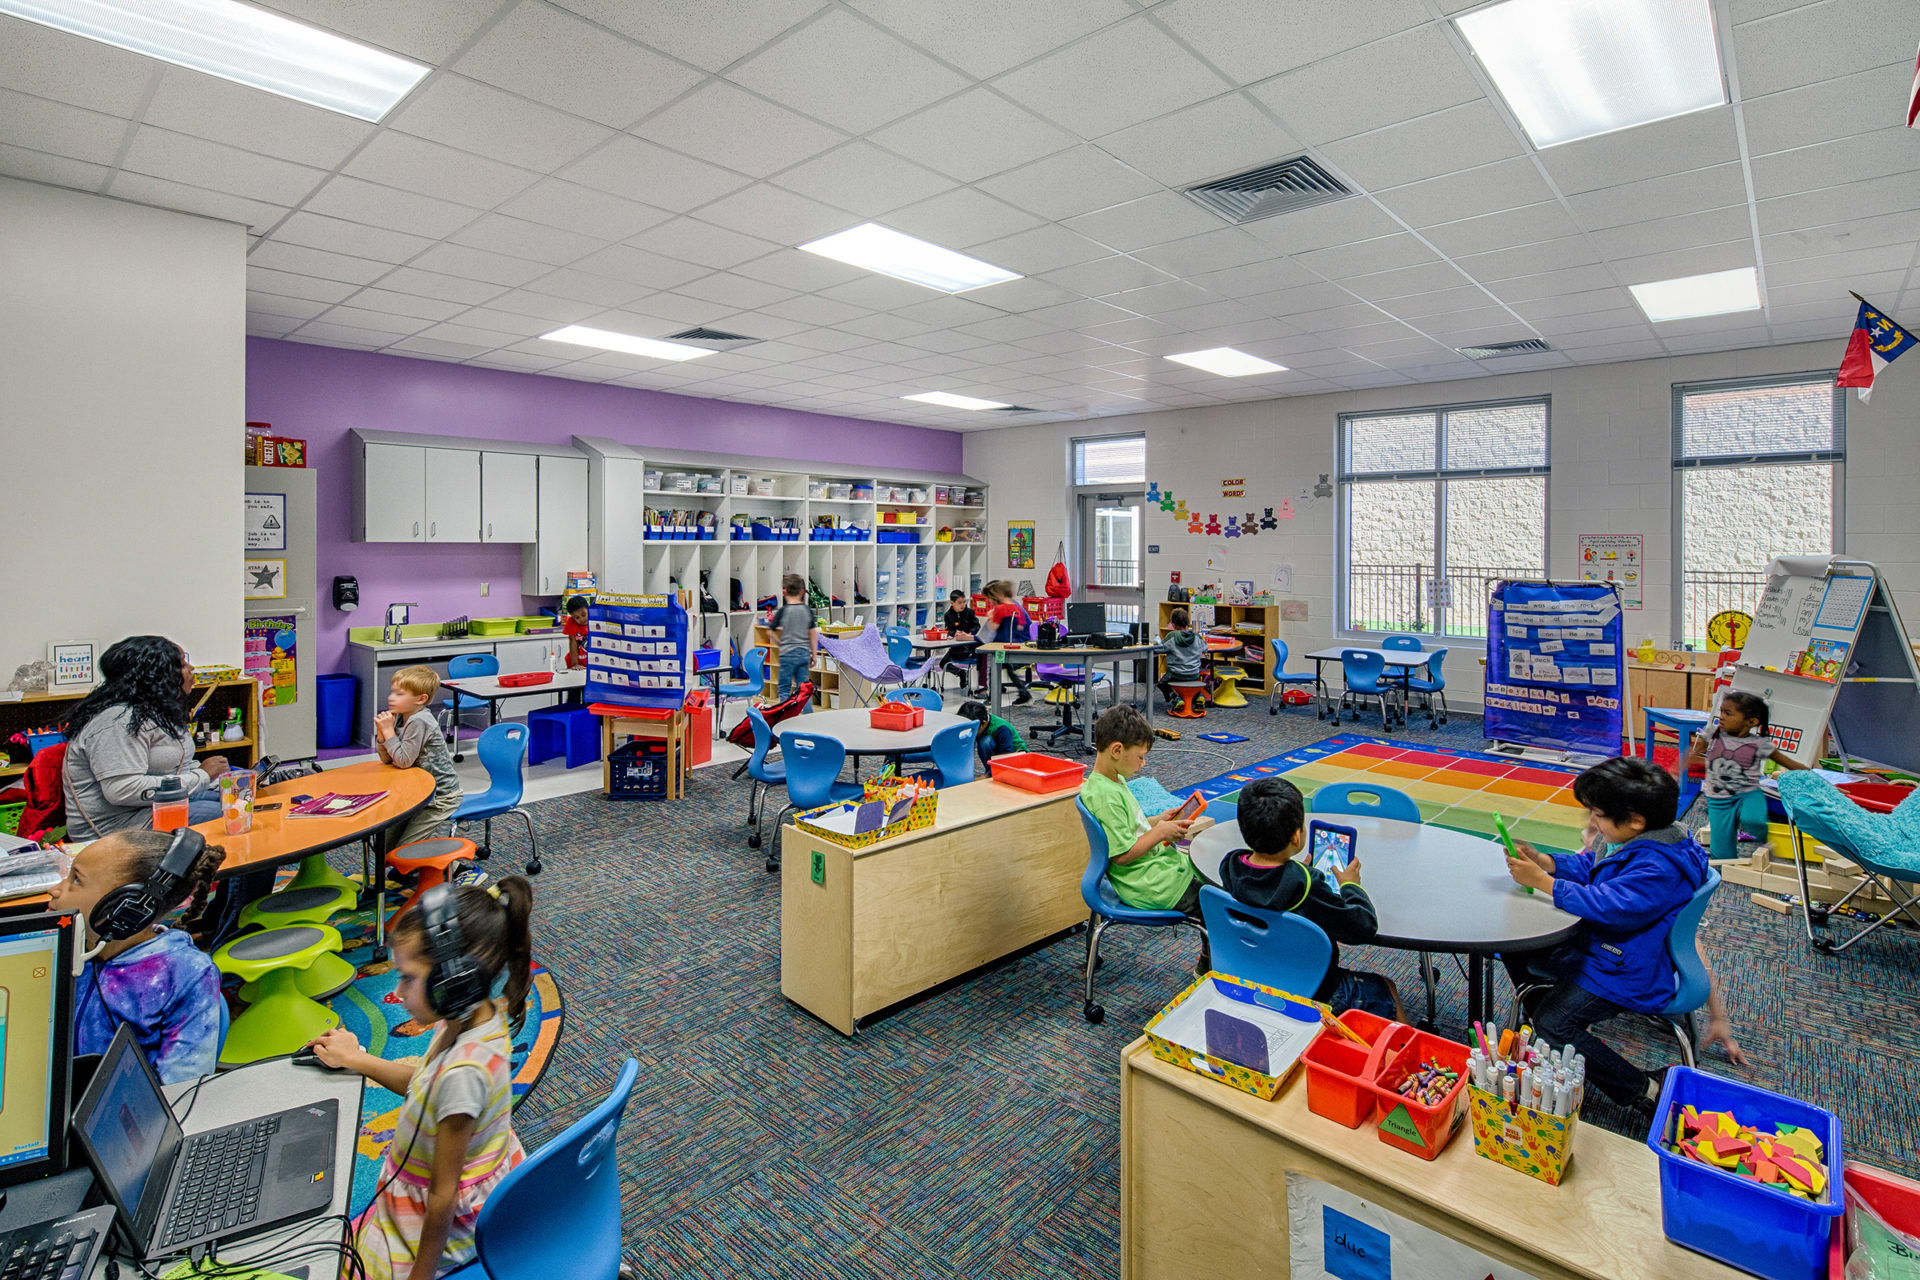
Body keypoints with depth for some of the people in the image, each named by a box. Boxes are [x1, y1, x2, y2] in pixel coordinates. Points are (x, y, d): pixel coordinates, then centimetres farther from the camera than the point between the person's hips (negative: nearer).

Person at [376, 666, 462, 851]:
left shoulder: (419, 722, -22)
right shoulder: (401, 718, 5)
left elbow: (404, 761, -23)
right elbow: (387, 760, 7)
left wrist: (389, 731, -18)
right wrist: (381, 733, -8)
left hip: (440, 797, -9)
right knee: (384, 844, 12)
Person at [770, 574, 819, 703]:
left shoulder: (783, 611, -9)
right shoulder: (807, 610, 1)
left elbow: (771, 632, -3)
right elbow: (813, 634, 4)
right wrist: (813, 655, 11)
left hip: (788, 654, -4)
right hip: (804, 653, 4)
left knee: (784, 689, 5)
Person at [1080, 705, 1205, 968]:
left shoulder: (1115, 780, 5)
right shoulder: (1105, 797, -27)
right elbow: (1122, 854, -25)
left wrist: (1158, 820, 7)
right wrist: (1159, 832, -15)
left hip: (1156, 862, 11)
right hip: (1149, 886, -11)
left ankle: (1207, 963, 27)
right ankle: (1209, 963, 19)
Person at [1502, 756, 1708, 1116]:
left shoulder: (1658, 869, -31)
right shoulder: (1633, 843, 1)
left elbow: (1607, 905, -37)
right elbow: (1588, 865, 14)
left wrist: (1542, 881, -32)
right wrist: (1541, 860, -2)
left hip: (1624, 972, -10)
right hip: (1599, 947, 10)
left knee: (1553, 1024, -20)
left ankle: (1644, 1091, -5)